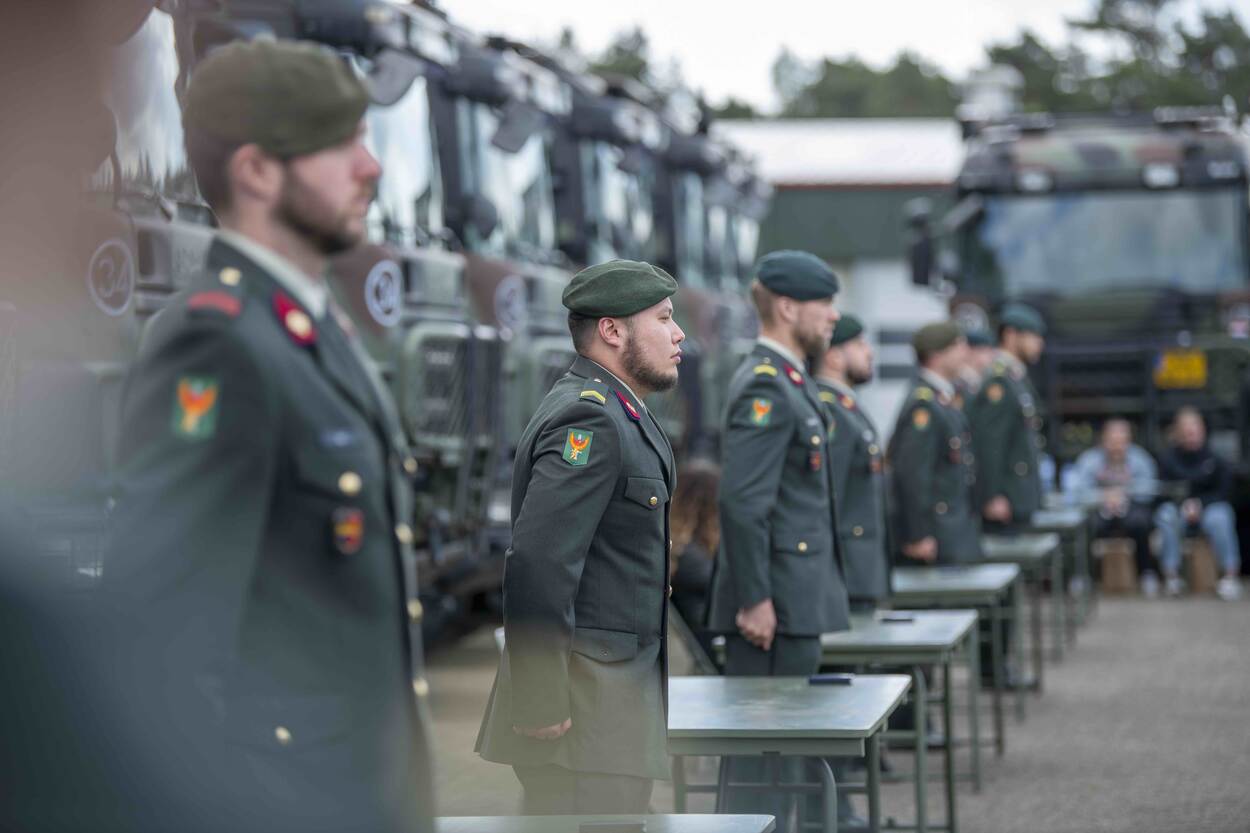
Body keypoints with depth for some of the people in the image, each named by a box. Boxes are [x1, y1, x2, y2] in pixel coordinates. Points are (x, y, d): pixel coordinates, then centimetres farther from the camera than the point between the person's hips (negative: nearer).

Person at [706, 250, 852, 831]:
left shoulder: (786, 381, 15)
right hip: (776, 604, -10)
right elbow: (741, 504, -23)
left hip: (799, 602, 10)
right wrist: (755, 600, -24)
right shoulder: (764, 387, -16)